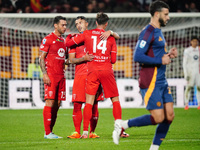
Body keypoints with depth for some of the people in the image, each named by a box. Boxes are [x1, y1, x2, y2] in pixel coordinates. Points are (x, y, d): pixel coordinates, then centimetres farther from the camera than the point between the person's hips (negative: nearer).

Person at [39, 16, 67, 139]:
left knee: (57, 104, 5)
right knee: (50, 103, -10)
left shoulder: (63, 41, 17)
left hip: (61, 76, 7)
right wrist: (45, 74, -16)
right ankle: (47, 133, -9)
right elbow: (41, 58, -7)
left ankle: (50, 131, 10)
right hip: (51, 75, -7)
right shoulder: (48, 39, -5)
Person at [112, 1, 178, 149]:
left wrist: (168, 55, 9)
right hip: (151, 83, -10)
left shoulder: (158, 32, 19)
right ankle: (123, 125, 2)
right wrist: (161, 61, -17)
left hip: (161, 81, 10)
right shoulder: (148, 32, -13)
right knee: (158, 118, -11)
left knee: (169, 116, 3)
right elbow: (138, 56, -22)